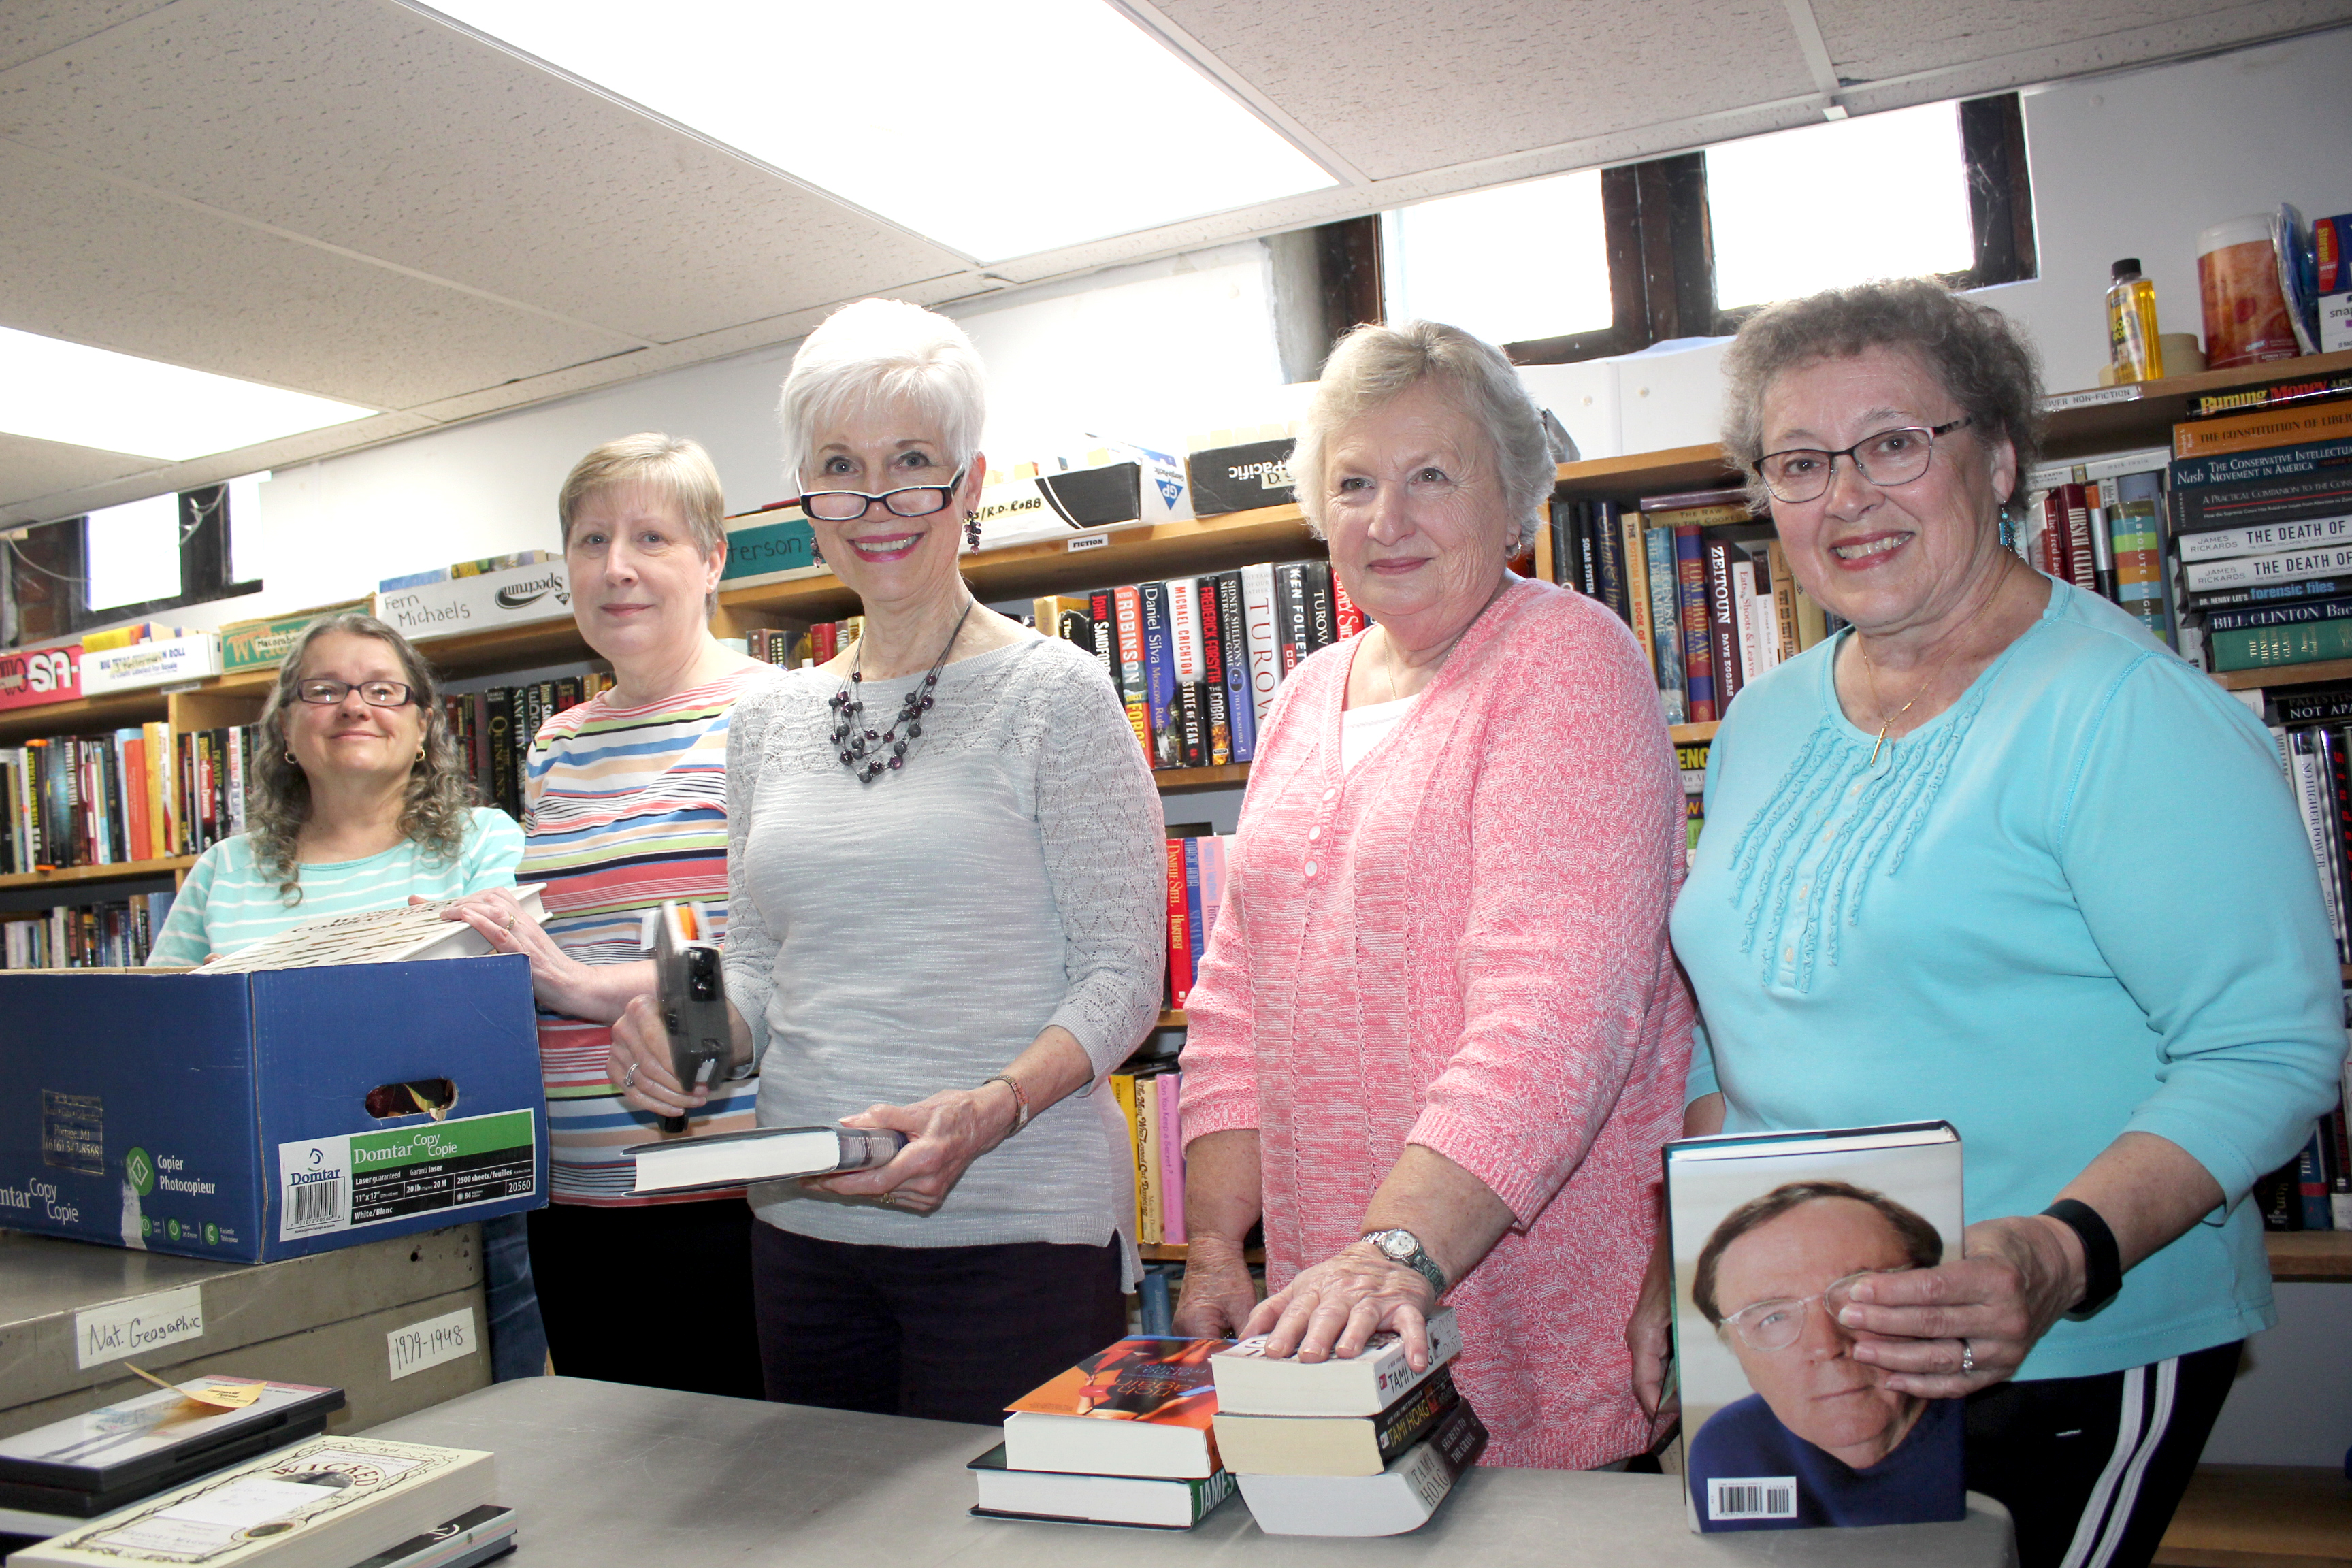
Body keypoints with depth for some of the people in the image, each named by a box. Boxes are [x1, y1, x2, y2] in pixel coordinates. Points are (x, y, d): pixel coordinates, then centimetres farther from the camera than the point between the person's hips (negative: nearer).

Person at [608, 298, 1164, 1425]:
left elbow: (1124, 974, -8)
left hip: (1013, 1226, -5)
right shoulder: (769, 723, 10)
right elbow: (758, 965, 16)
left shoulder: (1051, 695, -6)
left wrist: (991, 1108, -23)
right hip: (801, 1227, 5)